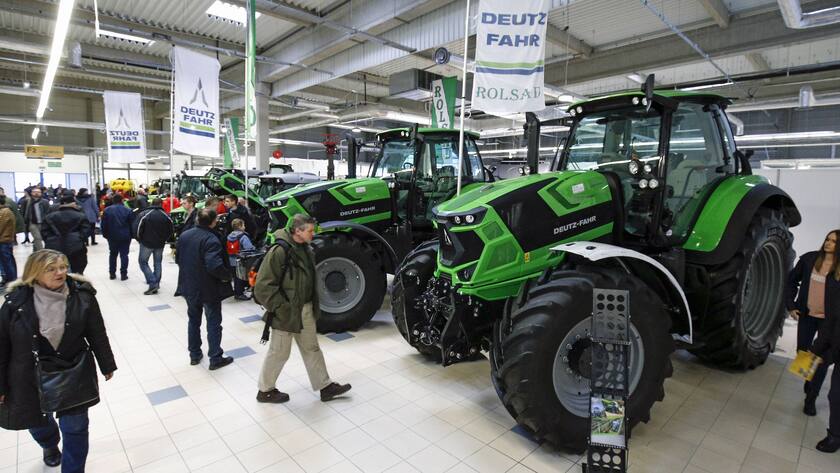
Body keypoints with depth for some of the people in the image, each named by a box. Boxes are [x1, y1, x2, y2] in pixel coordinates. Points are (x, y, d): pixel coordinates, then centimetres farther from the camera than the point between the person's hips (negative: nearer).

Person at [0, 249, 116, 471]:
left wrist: (107, 365, 2)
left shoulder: (82, 297, -14)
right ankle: (50, 446, 60)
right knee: (38, 424, 25)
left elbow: (97, 334, -5)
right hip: (30, 378, 1)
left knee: (75, 428, 8)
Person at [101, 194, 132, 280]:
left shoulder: (107, 210, -1)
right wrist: (131, 235, 7)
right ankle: (123, 274, 0)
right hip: (125, 237, -2)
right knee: (124, 255, 2)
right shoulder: (127, 210, -5)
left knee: (112, 254, 15)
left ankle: (112, 273, 18)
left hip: (112, 236, 2)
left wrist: (105, 235, 12)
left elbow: (103, 225, 1)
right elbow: (131, 224, -3)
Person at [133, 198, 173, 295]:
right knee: (158, 263, 13)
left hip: (147, 243, -3)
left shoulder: (144, 214, -9)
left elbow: (137, 228, -13)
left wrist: (139, 239, 3)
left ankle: (152, 283, -4)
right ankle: (156, 285, 14)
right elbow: (171, 230, 3)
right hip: (160, 244, 3)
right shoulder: (165, 216, 0)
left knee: (143, 262, 9)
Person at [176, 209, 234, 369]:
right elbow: (214, 265, -33)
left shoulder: (184, 235, 0)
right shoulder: (211, 239, -24)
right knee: (213, 323, 6)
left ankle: (194, 355, 32)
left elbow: (178, 258, 9)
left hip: (189, 287, 7)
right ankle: (215, 358, 13)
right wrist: (227, 275, -17)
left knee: (193, 320, 21)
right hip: (209, 289, -7)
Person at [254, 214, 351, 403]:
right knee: (279, 352, 10)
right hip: (286, 313, -8)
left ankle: (325, 387, 29)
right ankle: (265, 390, 32)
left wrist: (313, 305, 13)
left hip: (306, 310, 8)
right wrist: (280, 307, -19)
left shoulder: (306, 249, 4)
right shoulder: (280, 251, -21)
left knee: (312, 349, 17)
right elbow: (263, 286, -21)